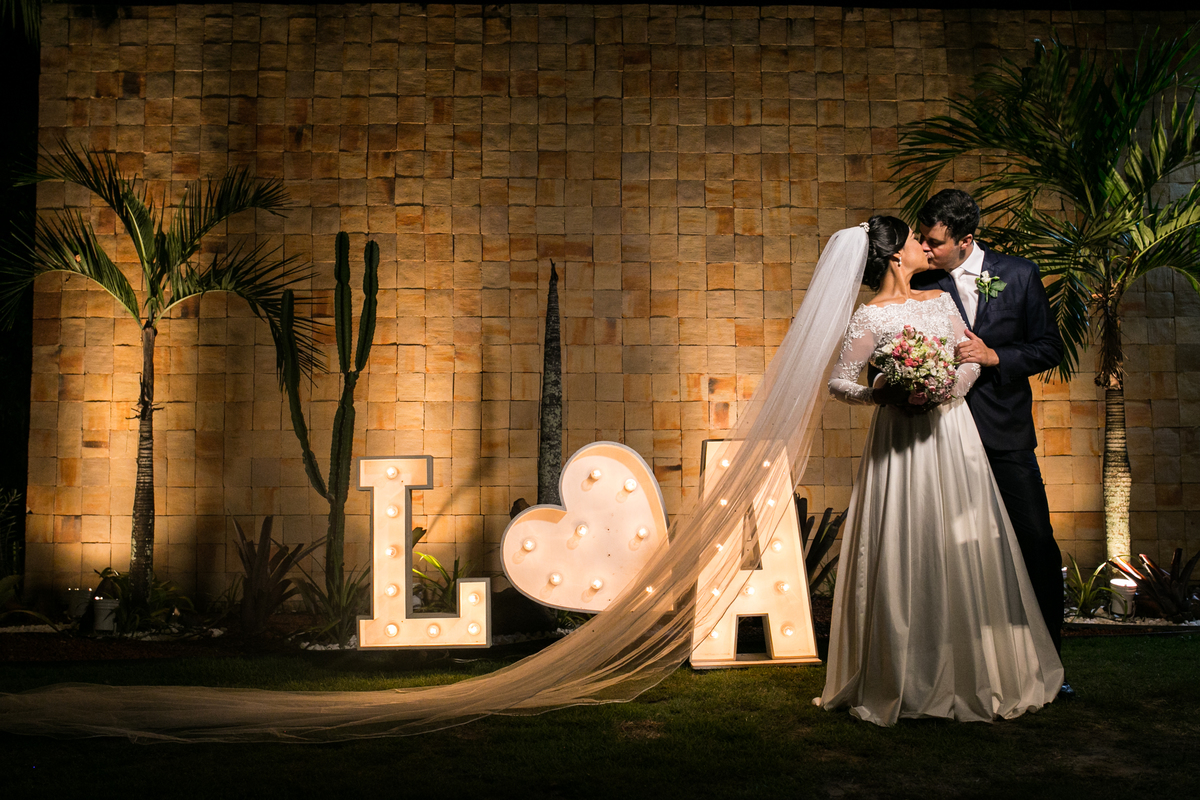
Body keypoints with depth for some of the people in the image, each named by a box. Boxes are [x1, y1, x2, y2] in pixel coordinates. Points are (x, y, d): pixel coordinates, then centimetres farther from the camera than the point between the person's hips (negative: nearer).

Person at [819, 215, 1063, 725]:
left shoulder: (942, 301, 13)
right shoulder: (870, 316, -2)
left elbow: (971, 362, 8)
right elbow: (838, 382, -3)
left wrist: (946, 387, -11)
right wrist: (879, 395, -20)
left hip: (951, 434, 4)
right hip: (901, 441, -4)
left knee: (963, 551, 5)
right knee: (904, 557, -2)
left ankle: (972, 674, 17)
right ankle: (902, 680, 8)